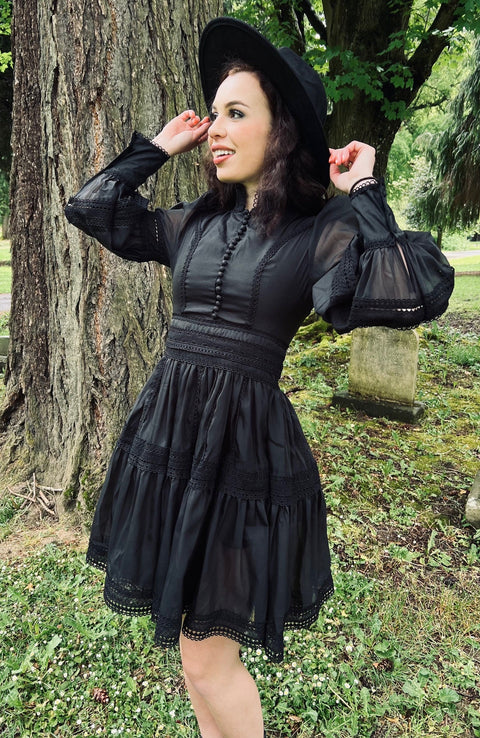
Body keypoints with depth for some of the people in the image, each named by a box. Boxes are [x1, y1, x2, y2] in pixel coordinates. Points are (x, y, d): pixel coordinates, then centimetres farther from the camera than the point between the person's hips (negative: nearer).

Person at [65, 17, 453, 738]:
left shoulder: (320, 233, -7)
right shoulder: (193, 224, 8)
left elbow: (401, 297, -24)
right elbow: (89, 208, 15)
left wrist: (363, 196, -13)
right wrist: (160, 146, 14)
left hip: (247, 442, -6)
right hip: (168, 431, 6)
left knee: (207, 651, 7)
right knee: (188, 628, 21)